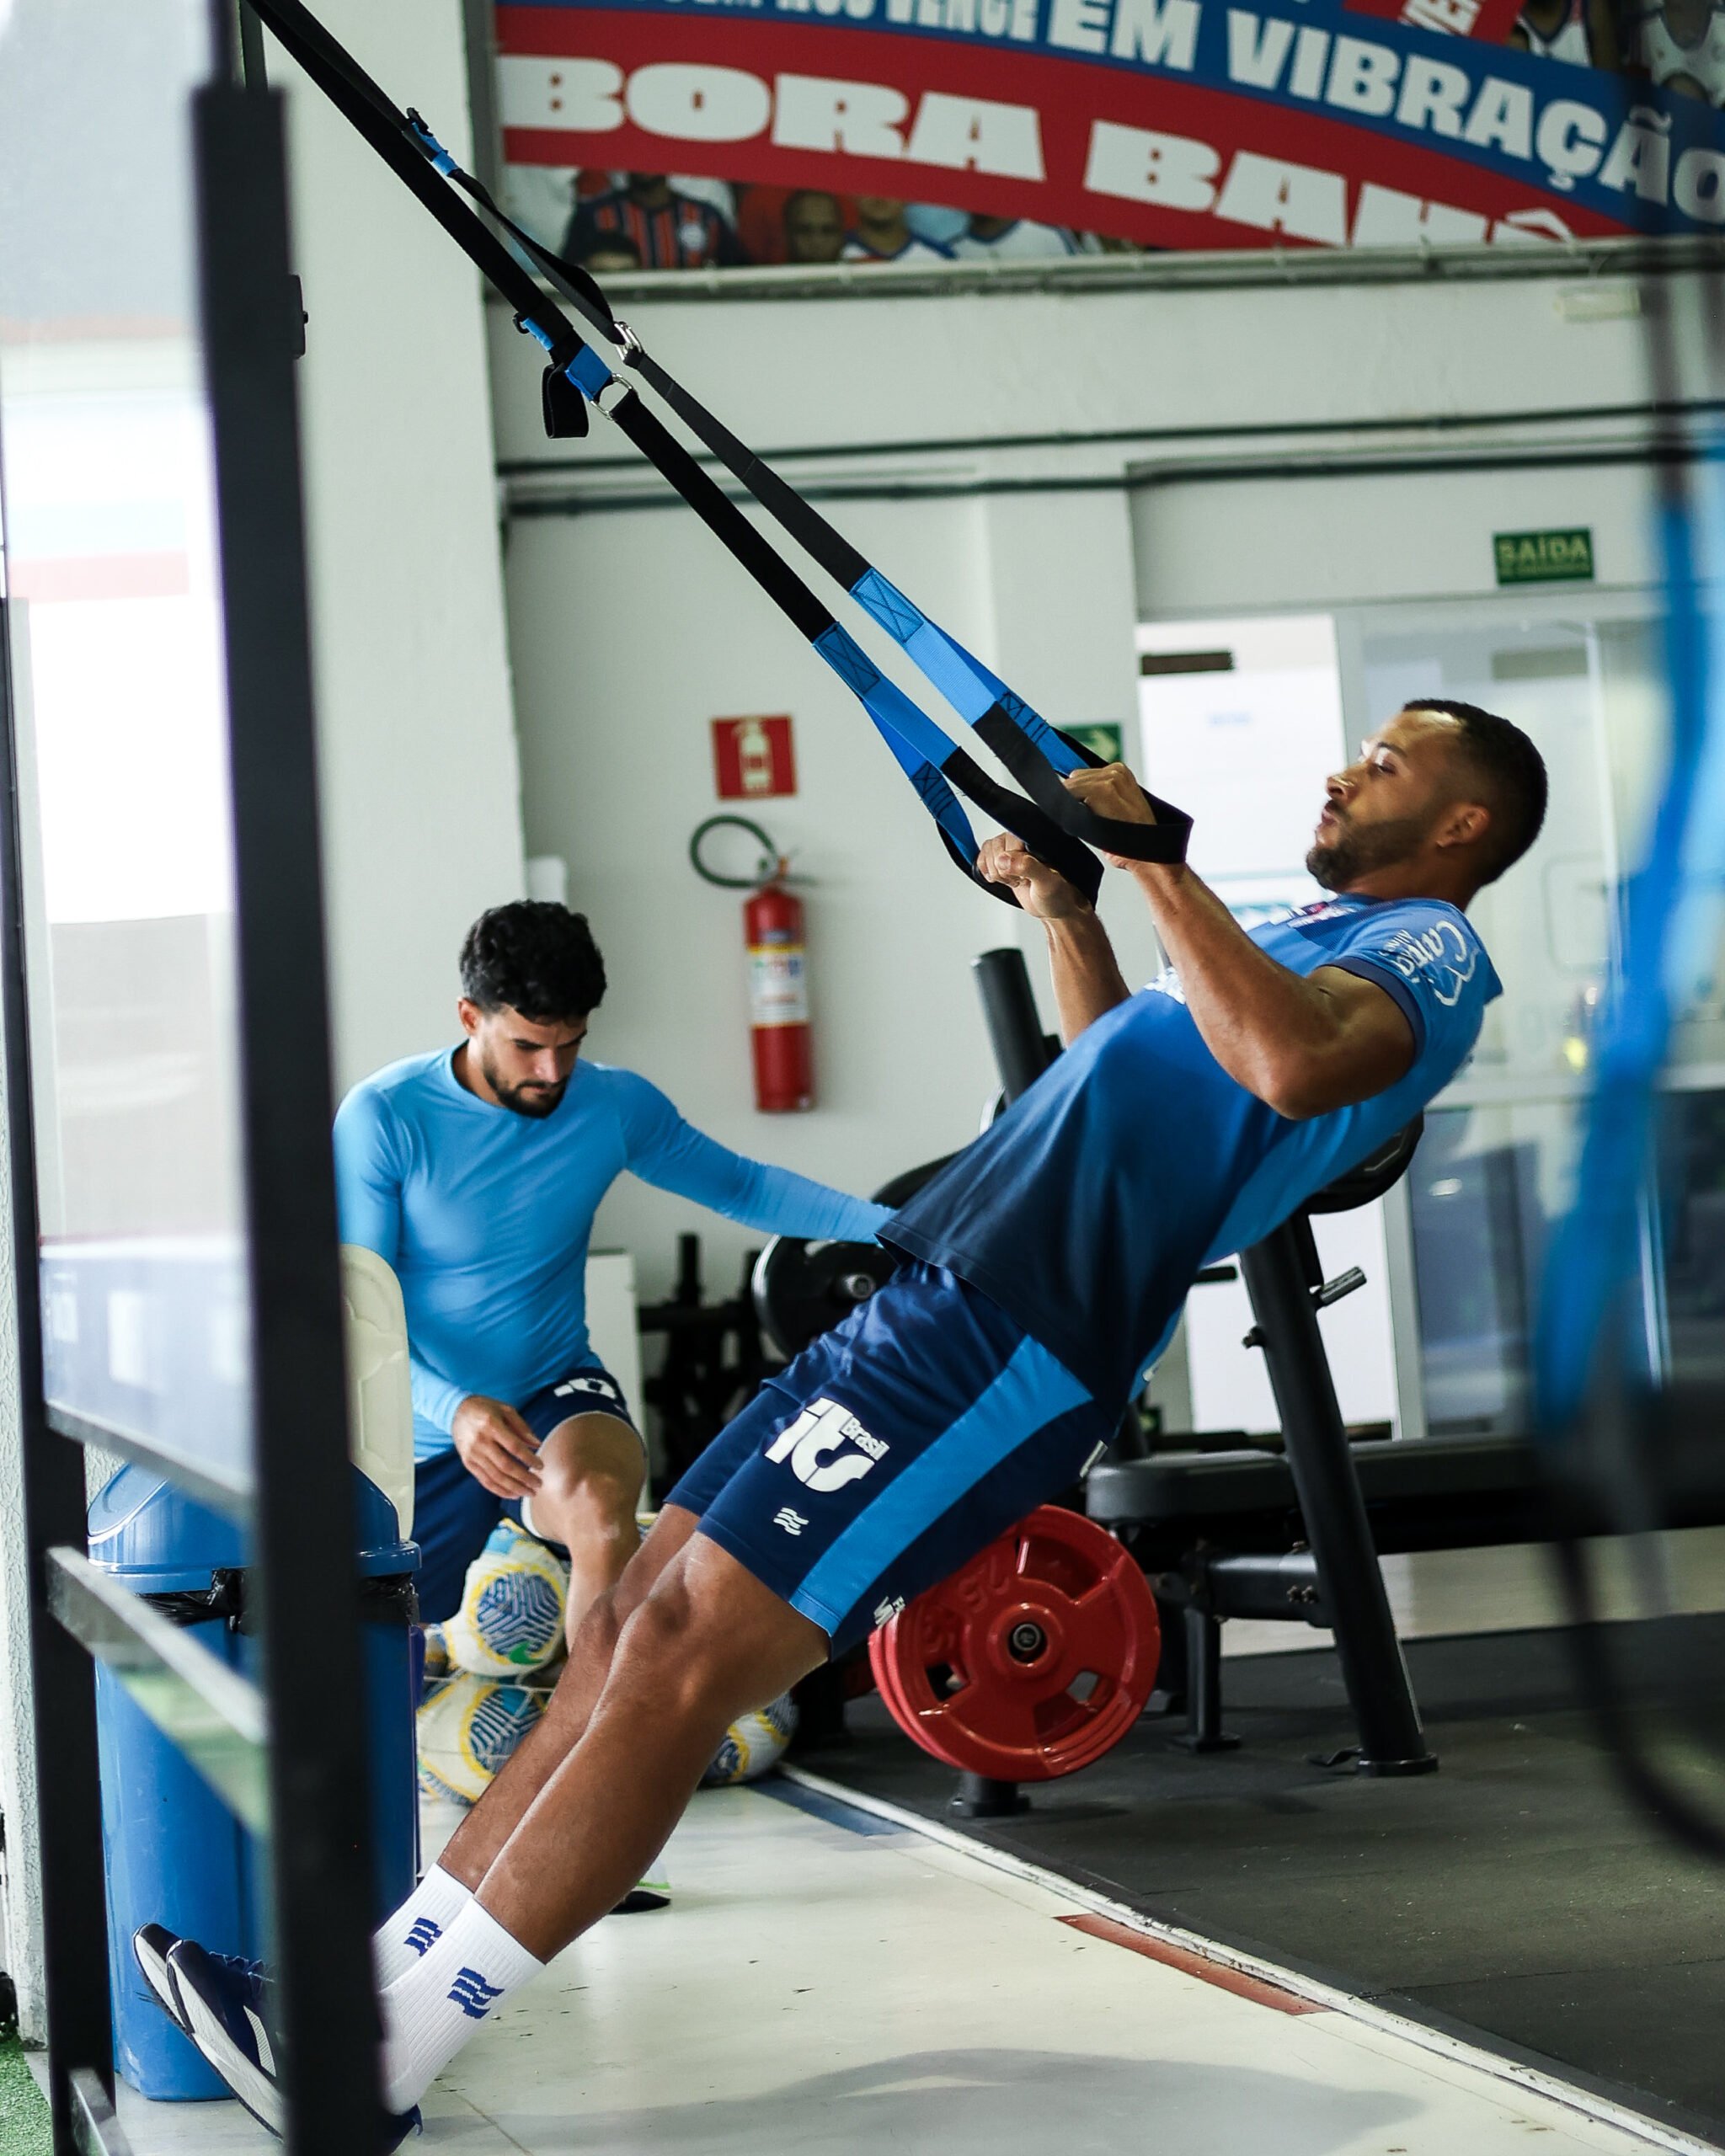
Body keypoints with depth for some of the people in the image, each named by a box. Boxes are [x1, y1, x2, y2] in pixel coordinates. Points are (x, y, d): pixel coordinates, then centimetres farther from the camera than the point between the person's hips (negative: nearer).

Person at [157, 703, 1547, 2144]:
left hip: (1010, 1343, -10)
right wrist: (1067, 913, 34)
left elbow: (1290, 1061, -28)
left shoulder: (1434, 952, -3)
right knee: (631, 1629, 6)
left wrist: (1156, 852, -21)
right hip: (936, 1303, 10)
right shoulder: (1334, 933, 28)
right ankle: (386, 1976, 9)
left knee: (678, 1661, -14)